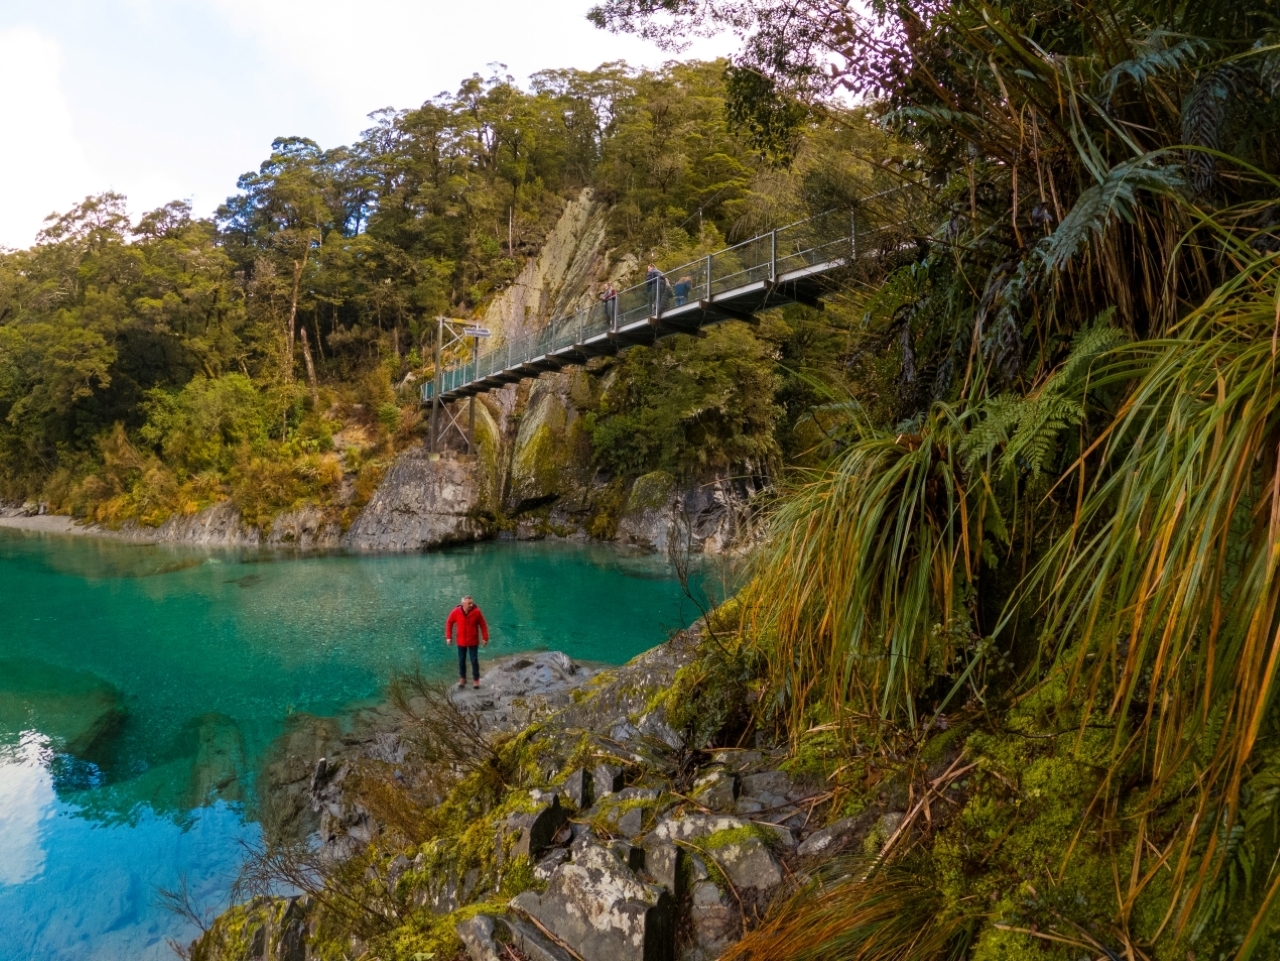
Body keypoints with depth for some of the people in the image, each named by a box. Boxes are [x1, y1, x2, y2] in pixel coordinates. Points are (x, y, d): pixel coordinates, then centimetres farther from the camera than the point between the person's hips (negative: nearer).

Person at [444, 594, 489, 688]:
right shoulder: (456, 612, -14)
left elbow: (483, 625, -7)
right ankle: (463, 678, 30)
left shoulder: (476, 612, -16)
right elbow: (449, 623, 2)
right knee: (461, 660, 12)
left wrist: (485, 638, -6)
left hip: (473, 641, -2)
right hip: (461, 641, 2)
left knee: (474, 660, 5)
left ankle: (476, 679, 18)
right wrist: (448, 637, 1)